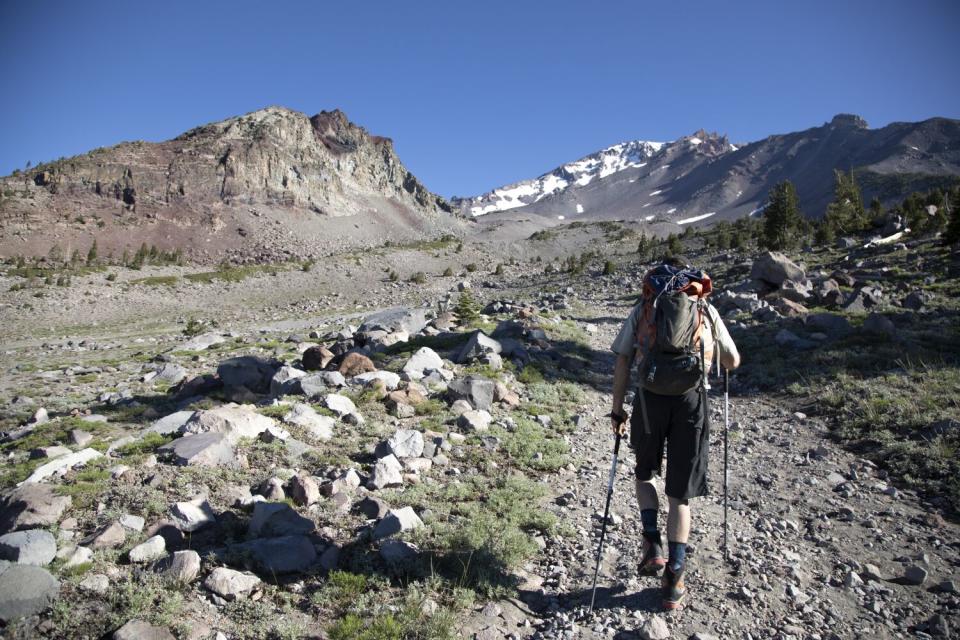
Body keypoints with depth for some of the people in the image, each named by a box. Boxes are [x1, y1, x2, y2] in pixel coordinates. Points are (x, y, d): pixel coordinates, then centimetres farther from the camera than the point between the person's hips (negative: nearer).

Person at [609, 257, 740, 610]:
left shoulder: (643, 308, 11)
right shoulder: (706, 310, 13)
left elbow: (622, 362, 5)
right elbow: (733, 362, 19)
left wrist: (617, 410, 10)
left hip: (650, 398, 0)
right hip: (691, 399, 1)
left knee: (644, 472, 25)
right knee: (679, 493, 11)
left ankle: (652, 544, 11)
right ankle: (674, 579, 13)